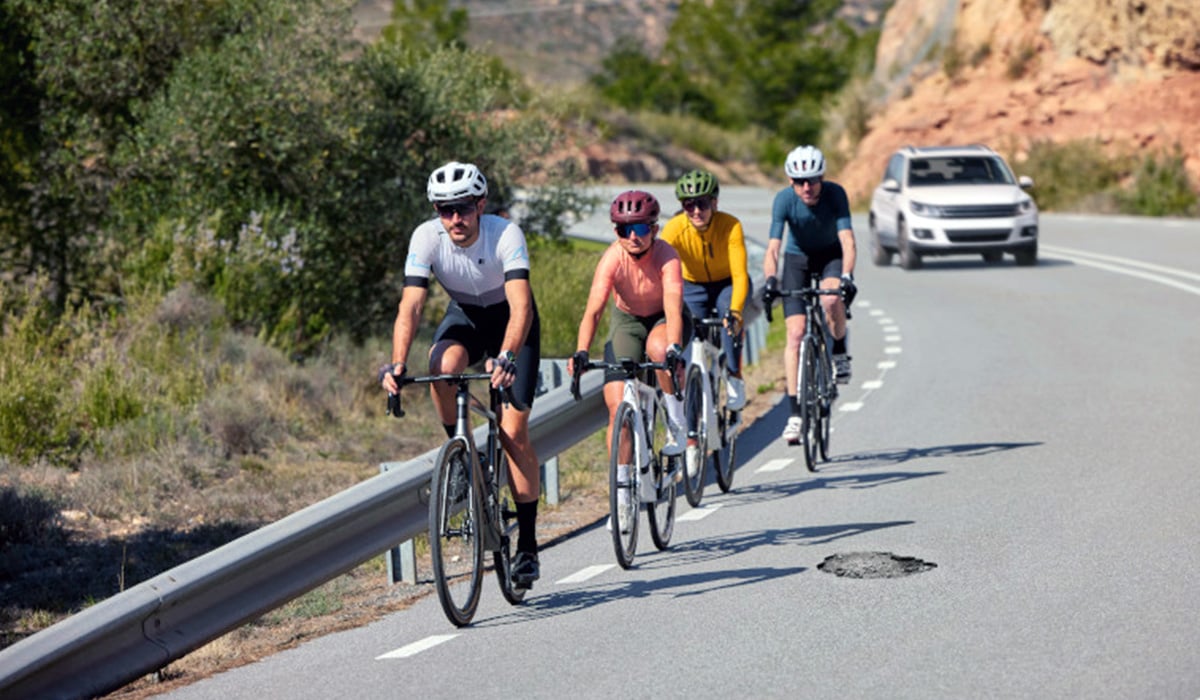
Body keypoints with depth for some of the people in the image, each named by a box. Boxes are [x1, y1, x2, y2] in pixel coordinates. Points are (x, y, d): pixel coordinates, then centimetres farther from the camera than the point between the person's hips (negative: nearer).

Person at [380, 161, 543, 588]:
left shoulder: (506, 234, -32)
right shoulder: (427, 238, -24)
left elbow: (521, 306, -42)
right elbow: (411, 306, -30)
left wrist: (505, 357, -58)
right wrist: (397, 364, -45)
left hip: (511, 323, -2)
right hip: (464, 316, 3)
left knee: (513, 432, -11)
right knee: (442, 367, -34)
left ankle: (527, 546, -3)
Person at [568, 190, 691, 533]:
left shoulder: (666, 257, -30)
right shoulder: (613, 258, -26)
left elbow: (673, 308, -42)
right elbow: (593, 310, -33)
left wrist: (674, 349, -59)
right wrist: (581, 353, -48)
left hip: (664, 318, -2)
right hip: (627, 320, 2)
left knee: (657, 347, -39)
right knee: (617, 404, -11)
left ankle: (677, 422, -14)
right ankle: (623, 495, -1)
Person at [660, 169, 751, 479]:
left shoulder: (730, 226, -27)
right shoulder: (674, 229, -25)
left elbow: (740, 274, -33)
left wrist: (735, 310, -49)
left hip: (727, 284, -1)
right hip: (693, 288, 1)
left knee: (730, 315, -37)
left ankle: (735, 378, -16)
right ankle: (691, 439, -3)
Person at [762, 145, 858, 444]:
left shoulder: (835, 194, -25)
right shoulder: (784, 199, -25)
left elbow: (847, 239, -33)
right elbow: (773, 246, -32)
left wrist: (847, 276, -49)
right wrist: (770, 280, -49)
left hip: (831, 255, -1)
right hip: (797, 258, 1)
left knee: (831, 299, -35)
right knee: (796, 333, -11)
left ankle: (839, 352, -3)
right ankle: (795, 412, -9)